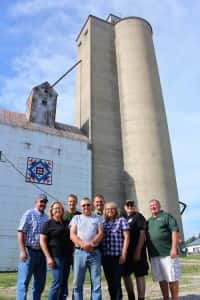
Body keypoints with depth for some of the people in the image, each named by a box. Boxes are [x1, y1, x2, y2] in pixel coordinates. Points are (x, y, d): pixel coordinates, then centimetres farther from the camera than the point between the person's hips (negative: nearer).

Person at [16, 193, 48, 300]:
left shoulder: (46, 217, 11)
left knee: (40, 281, 14)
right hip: (29, 251, -6)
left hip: (42, 252, 6)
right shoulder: (29, 214, -6)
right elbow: (20, 233, -11)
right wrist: (22, 251, -17)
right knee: (24, 281, -1)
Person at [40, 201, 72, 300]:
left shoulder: (66, 223, 13)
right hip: (55, 257, -5)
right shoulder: (48, 224, -2)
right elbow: (42, 241, -6)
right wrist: (48, 257, -13)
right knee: (57, 282, -8)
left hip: (67, 257, 6)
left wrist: (71, 254, 12)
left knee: (63, 283, 10)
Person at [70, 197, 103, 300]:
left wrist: (91, 244, -15)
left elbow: (100, 233, 2)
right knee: (77, 283, 4)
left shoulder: (97, 218, 12)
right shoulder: (76, 218, 12)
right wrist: (83, 245, -13)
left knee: (96, 283, 2)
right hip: (79, 252, 0)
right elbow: (72, 235, 2)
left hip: (94, 252, 0)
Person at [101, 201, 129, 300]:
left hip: (117, 255, -4)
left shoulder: (121, 220, 1)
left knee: (116, 280, -3)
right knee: (109, 281, 10)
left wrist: (123, 254, -10)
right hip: (105, 256, 4)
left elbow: (126, 237, -3)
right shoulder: (103, 222, 13)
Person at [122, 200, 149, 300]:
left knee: (139, 275, 0)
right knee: (125, 275, 12)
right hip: (125, 250, 6)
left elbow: (142, 234, -11)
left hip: (137, 250, -6)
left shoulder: (138, 216, -3)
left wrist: (138, 251, -17)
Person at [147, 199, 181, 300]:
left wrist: (174, 248, -17)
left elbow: (175, 231, -9)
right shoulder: (148, 221, 17)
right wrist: (148, 253, 14)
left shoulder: (167, 216, 0)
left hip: (167, 253, -6)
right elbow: (145, 236, 20)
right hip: (154, 255, 6)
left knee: (172, 278, 0)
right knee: (161, 279, 11)